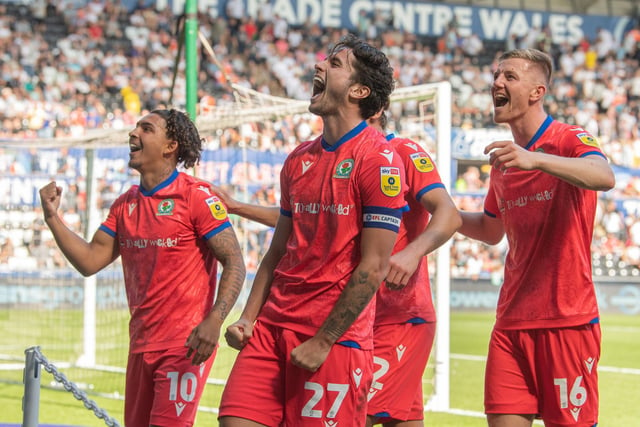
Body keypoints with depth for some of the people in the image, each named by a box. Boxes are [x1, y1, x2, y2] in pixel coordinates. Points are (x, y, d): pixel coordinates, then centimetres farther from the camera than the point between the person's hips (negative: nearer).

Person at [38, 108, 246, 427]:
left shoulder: (196, 196, -9)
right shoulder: (125, 205, 13)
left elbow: (234, 264, -13)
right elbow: (90, 261, 11)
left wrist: (214, 321, -26)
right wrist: (53, 218, 1)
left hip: (185, 345, -7)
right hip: (141, 345, 7)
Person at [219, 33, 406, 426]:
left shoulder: (380, 160, -9)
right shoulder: (299, 159, 13)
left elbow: (374, 268, -13)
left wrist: (322, 342, -13)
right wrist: (248, 319, 8)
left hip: (336, 338, -6)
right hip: (273, 324, 6)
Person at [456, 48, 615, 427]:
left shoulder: (568, 140, -7)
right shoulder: (503, 159, 14)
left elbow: (604, 177, -30)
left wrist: (535, 159, -44)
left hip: (567, 321, -6)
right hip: (512, 321, 6)